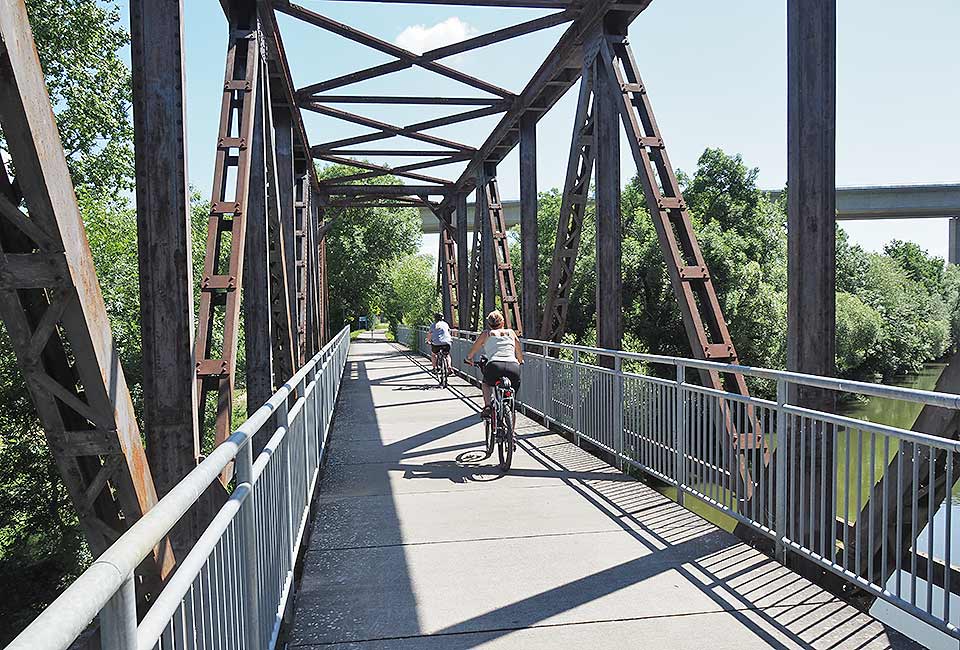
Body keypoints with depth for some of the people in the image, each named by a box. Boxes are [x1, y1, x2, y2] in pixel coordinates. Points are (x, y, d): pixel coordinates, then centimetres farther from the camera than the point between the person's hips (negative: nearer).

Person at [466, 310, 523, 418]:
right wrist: (520, 361, 53)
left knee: (486, 384, 31)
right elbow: (520, 356, 32)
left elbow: (472, 351, 31)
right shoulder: (511, 332, 25)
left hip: (495, 365, -1)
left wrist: (469, 358, 51)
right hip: (513, 367, 1)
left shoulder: (486, 333, 21)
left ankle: (487, 406, 6)